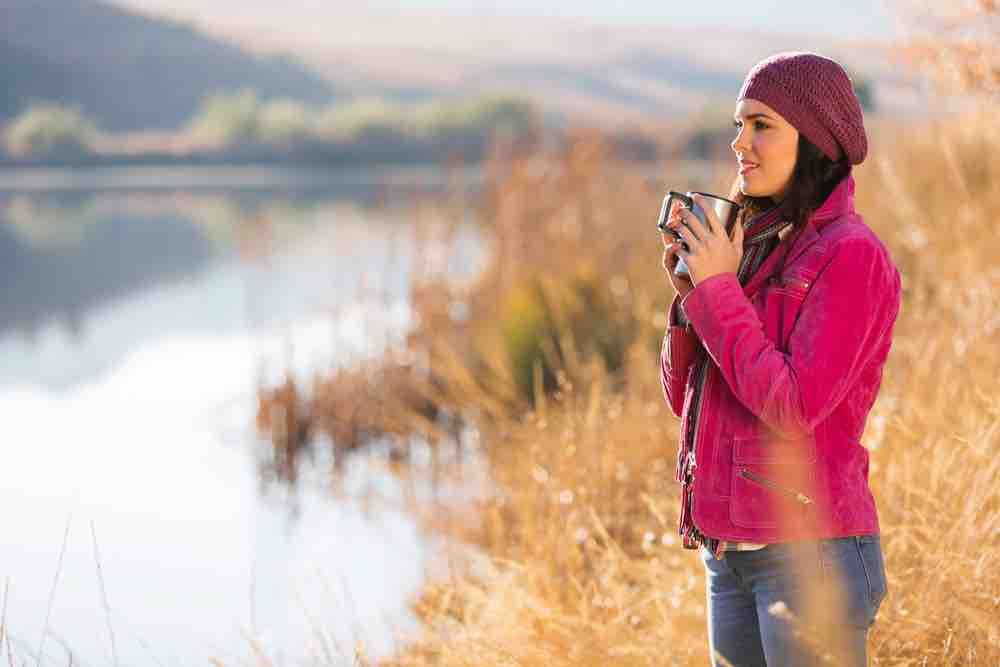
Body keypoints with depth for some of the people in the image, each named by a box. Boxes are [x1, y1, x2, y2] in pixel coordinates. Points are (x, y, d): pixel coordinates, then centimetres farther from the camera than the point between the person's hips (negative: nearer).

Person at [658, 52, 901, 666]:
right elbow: (687, 398, 14)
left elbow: (796, 408, -19)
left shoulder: (851, 254, -11)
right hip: (732, 550, 8)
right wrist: (690, 290, -1)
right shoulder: (757, 246, 13)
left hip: (811, 550, -8)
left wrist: (718, 290, -12)